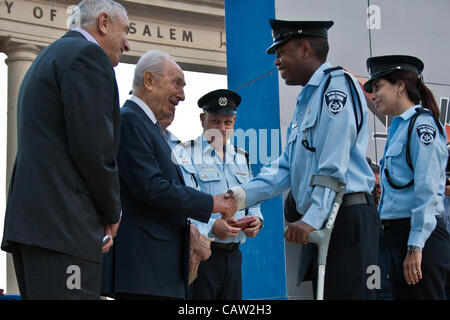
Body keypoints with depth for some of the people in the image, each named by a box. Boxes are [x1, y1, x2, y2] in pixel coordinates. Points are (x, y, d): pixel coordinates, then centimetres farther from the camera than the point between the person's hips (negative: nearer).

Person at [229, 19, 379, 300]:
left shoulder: (336, 84, -7)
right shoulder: (306, 99, 23)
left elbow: (334, 165, -17)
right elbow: (287, 167, 19)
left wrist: (313, 218, -22)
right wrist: (244, 195, 6)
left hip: (346, 215, -10)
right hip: (319, 223, 10)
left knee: (347, 293, -11)